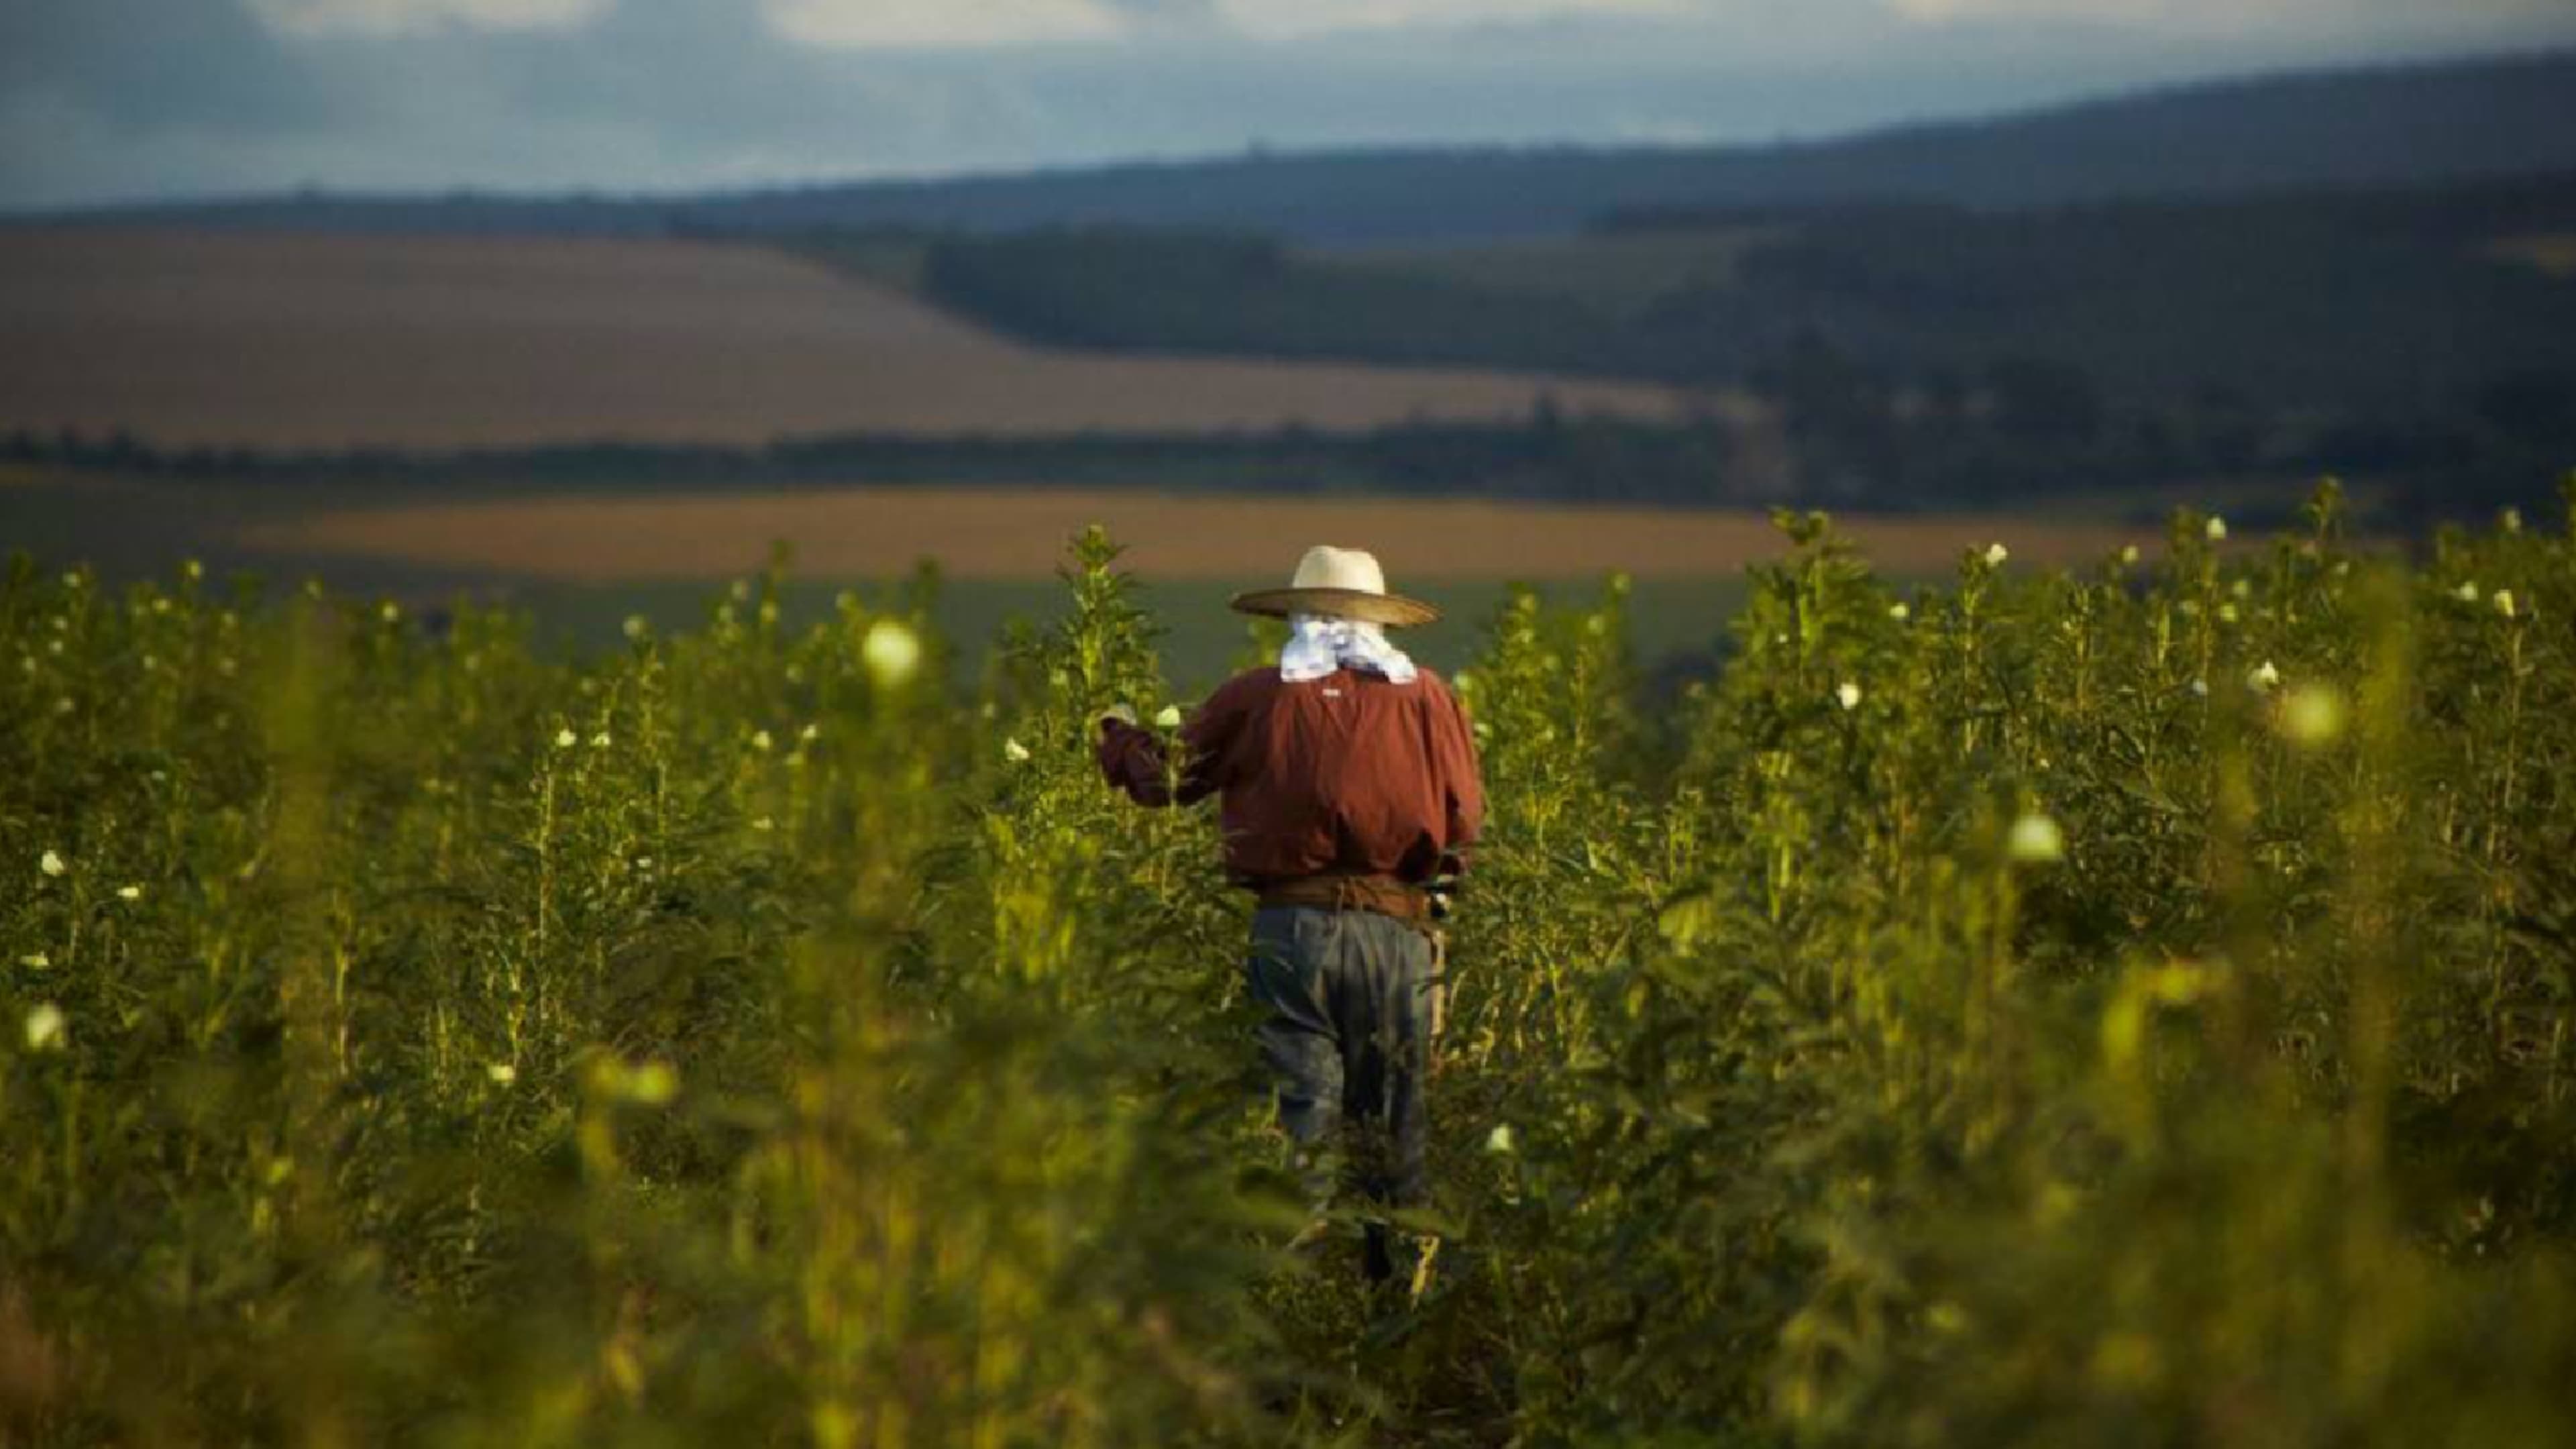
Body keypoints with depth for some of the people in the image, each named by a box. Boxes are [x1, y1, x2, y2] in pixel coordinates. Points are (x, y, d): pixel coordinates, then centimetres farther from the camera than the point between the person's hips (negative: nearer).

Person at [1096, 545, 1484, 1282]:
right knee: (1397, 1118, 9)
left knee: (1300, 1114, 2)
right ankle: (1401, 1271, 11)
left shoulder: (1255, 697, 3)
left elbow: (1169, 779, 15)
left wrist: (1120, 737, 36)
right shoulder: (1427, 697, 5)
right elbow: (1465, 822, 4)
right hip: (1395, 930, 1)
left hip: (1291, 924, 0)